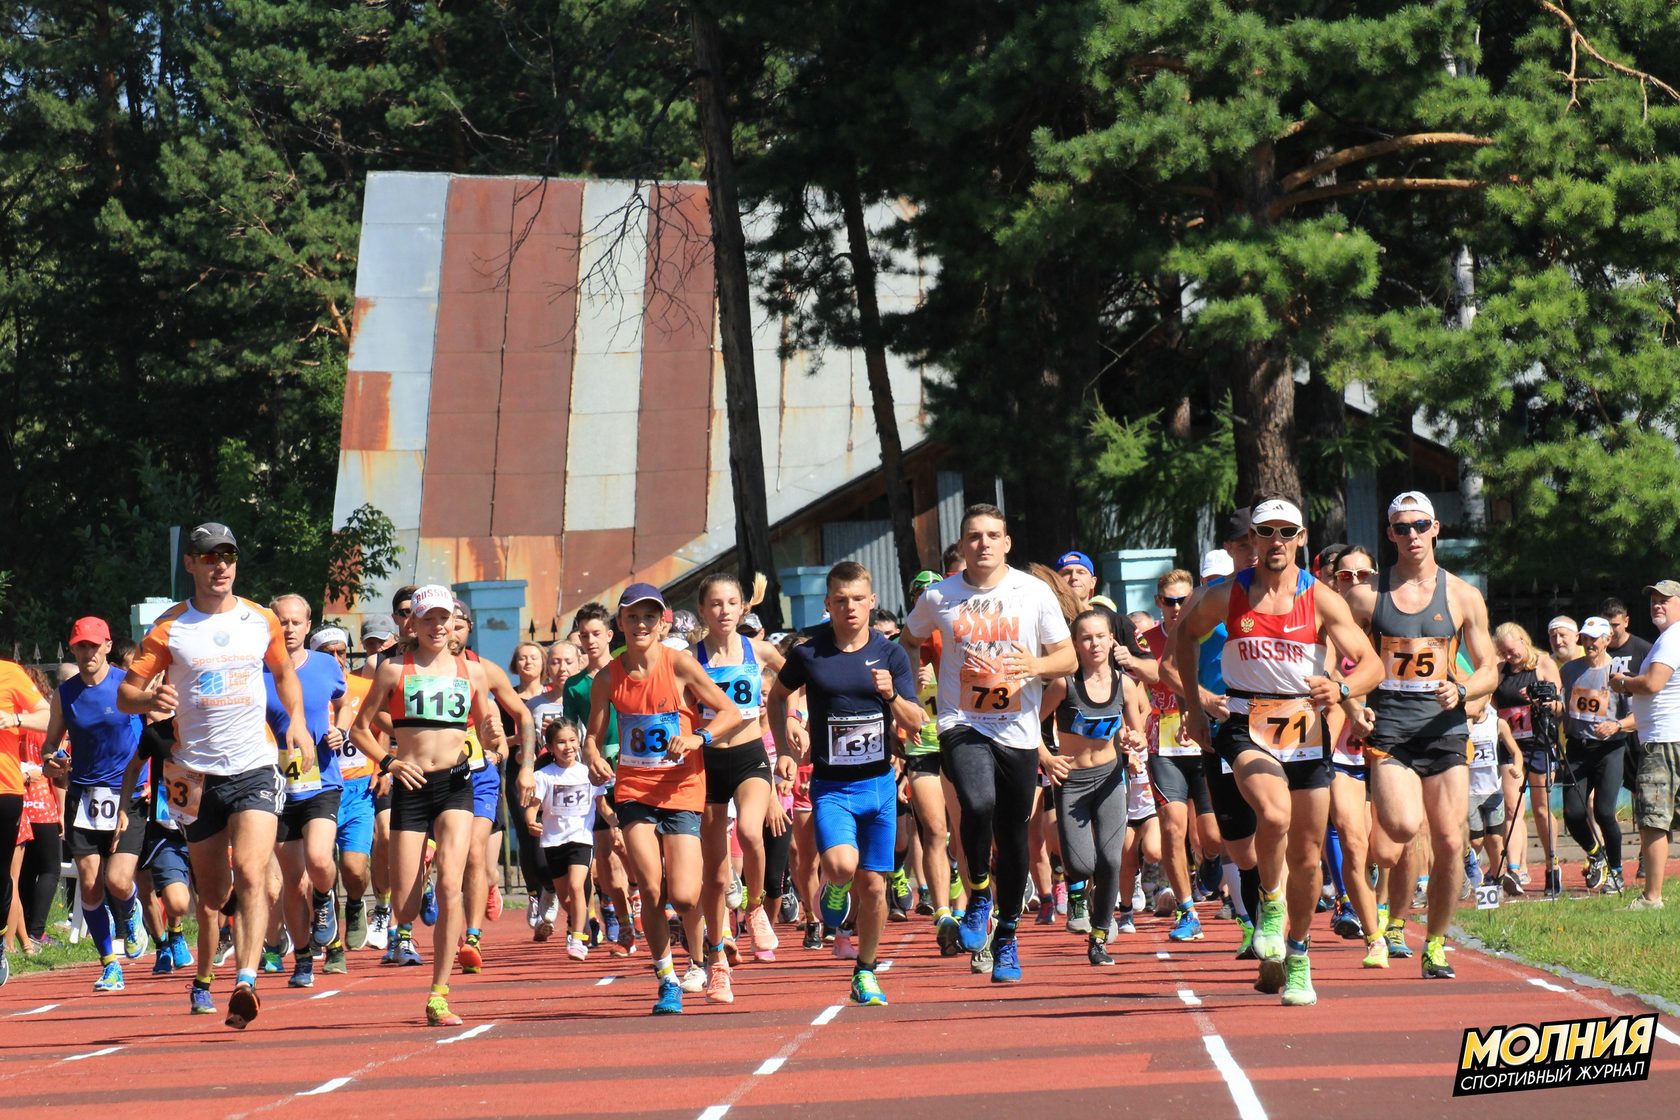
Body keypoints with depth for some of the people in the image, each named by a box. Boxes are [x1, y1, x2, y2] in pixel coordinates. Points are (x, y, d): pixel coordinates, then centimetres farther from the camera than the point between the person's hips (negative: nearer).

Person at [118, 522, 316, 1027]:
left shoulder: (262, 621, 7)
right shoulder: (169, 628, 0)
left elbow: (284, 672, 26)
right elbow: (125, 694, -1)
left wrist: (297, 722, 10)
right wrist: (151, 699, -24)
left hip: (256, 768, 0)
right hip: (198, 773, 0)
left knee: (250, 875, -19)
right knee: (213, 891, 9)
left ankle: (246, 984, -25)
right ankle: (203, 976, 36)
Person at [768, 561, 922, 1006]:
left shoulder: (891, 654, -1)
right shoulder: (809, 653, -4)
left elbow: (915, 724, -2)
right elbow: (778, 695, 15)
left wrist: (891, 695, -21)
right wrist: (784, 748, 6)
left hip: (879, 783, 2)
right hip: (831, 786, -2)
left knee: (873, 885, 5)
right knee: (841, 865, -26)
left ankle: (865, 972, 23)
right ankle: (834, 888, 11)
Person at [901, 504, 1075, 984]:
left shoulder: (1034, 593, 1)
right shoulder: (938, 597, 2)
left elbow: (1068, 658, 5)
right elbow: (907, 643, 20)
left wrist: (1037, 665, -16)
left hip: (1018, 731, 1)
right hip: (962, 726, -1)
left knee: (1013, 836, 8)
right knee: (979, 805, -29)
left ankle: (1007, 935, 26)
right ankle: (979, 895, -4)